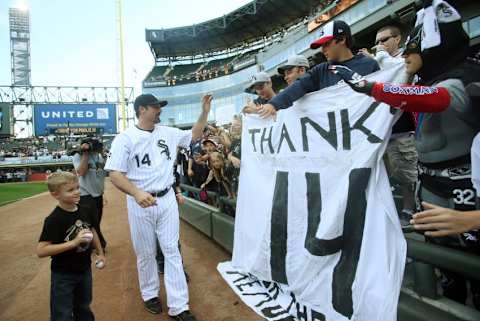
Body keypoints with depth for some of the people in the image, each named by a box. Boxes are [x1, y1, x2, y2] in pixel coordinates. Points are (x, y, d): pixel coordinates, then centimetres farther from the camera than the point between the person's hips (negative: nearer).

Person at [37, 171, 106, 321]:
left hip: (85, 270, 5)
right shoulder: (54, 219, -24)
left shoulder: (84, 211, -7)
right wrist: (74, 242, -34)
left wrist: (100, 253, 12)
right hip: (63, 275, -5)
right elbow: (41, 251, -28)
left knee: (83, 308, 25)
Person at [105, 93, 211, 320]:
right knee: (145, 253, 12)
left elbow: (194, 135, 17)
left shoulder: (167, 133, 5)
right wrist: (137, 193, -33)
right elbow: (115, 174, -15)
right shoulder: (125, 138, -9)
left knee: (172, 251, 5)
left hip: (167, 199, 4)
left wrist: (205, 111, 4)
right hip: (140, 203, -3)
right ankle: (149, 294, 37)